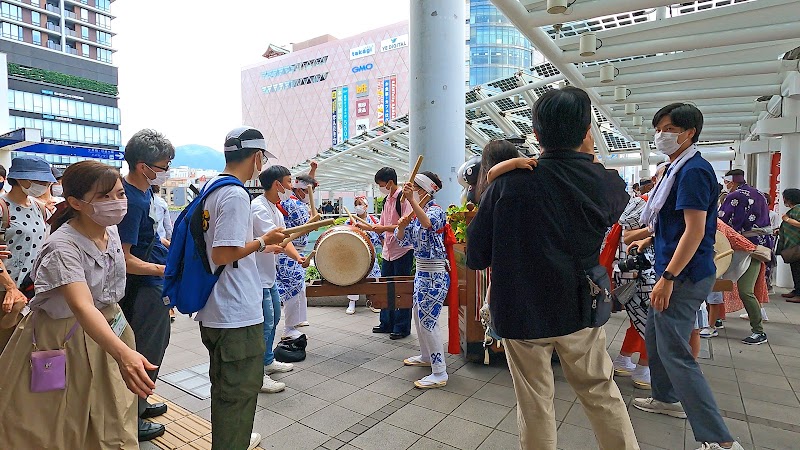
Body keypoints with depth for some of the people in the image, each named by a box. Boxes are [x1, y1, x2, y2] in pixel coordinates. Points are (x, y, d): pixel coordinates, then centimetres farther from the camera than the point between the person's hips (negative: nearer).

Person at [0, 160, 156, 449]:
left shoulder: (111, 230, -6)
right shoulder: (62, 246, -28)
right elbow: (82, 307, -43)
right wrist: (123, 354, -57)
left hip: (107, 331, 6)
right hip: (64, 339, -6)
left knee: (109, 424, 19)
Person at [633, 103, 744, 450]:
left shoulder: (694, 171, -17)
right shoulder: (676, 169, 13)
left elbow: (695, 230, -23)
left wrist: (668, 278, -25)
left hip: (684, 276, -10)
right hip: (672, 272, 10)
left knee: (675, 353, -6)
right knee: (655, 339, 21)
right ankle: (666, 398, 39)